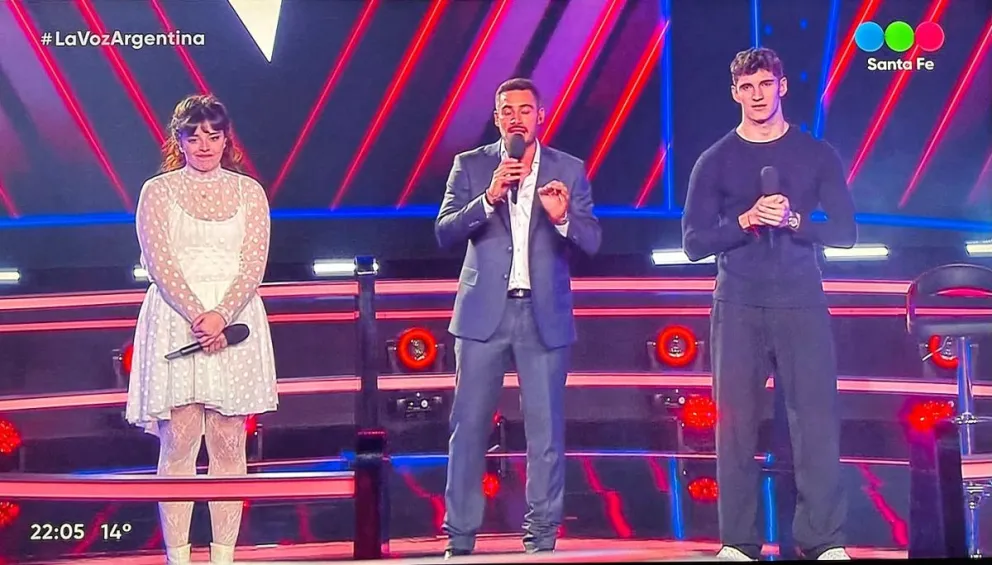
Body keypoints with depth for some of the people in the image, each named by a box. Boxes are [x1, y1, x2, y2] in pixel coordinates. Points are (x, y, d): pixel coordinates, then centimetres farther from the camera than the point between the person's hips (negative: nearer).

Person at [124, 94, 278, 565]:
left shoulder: (248, 191, 10)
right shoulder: (157, 191, 6)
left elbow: (254, 263, 2)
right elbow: (160, 262, -3)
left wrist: (221, 316, -14)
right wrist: (197, 317, -16)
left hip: (235, 321, 2)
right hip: (175, 322, -1)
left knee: (229, 443, 1)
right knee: (178, 443, -4)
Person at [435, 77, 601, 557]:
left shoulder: (569, 170, 6)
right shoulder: (470, 166, 6)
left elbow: (591, 243, 1)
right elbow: (444, 232, -4)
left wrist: (562, 217, -20)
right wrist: (488, 198, -18)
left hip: (545, 315, 0)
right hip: (484, 312, 0)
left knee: (546, 430, 2)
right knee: (468, 427, 1)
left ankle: (541, 538, 12)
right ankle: (460, 538, 10)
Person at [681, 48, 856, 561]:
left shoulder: (816, 154, 9)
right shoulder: (715, 161, 8)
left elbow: (845, 231, 4)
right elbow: (694, 242, 2)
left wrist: (793, 222, -13)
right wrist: (746, 221, -14)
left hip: (801, 305, 0)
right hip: (737, 307, 0)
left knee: (817, 421, -6)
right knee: (736, 425, 0)